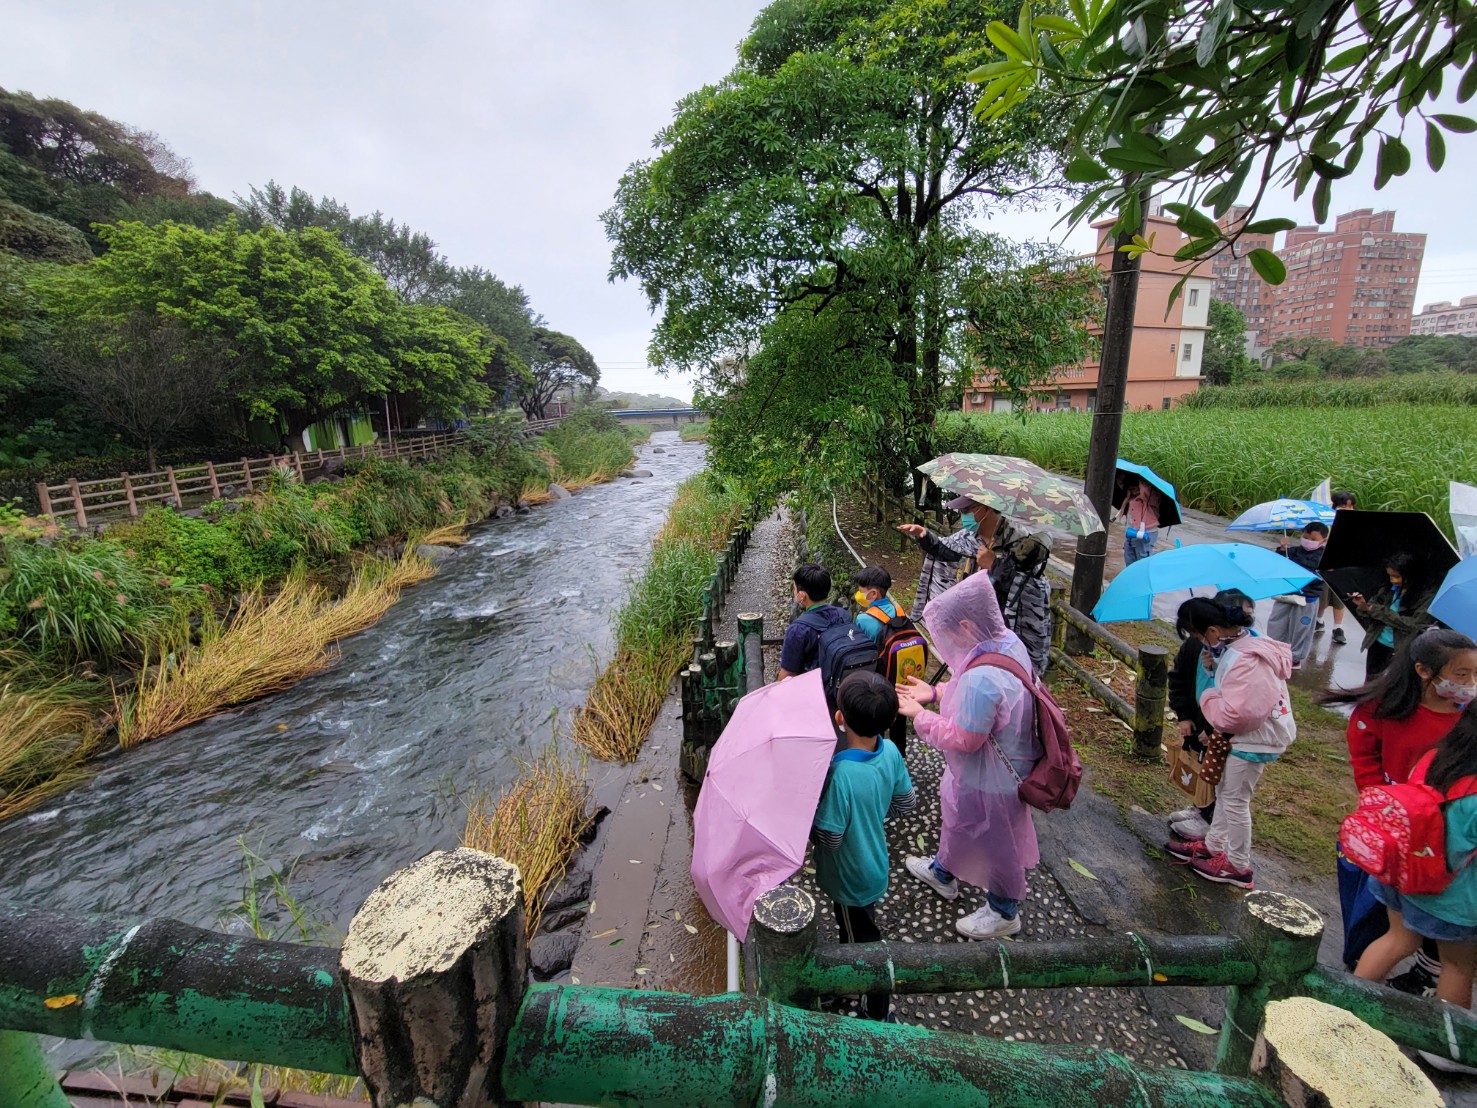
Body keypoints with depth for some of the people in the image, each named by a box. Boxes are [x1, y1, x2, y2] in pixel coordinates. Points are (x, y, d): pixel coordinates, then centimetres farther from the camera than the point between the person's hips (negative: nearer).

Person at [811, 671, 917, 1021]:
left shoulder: (840, 773, -40)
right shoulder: (891, 752, -19)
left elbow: (828, 839, -29)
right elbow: (907, 805, -3)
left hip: (852, 879, -7)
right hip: (875, 864, 7)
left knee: (863, 940, 19)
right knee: (850, 927, 32)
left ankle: (879, 1012, 41)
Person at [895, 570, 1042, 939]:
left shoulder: (981, 678, -41)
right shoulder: (1009, 641, -12)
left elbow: (963, 739, -29)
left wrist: (919, 715, -17)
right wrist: (935, 692, 0)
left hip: (988, 781, -9)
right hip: (1003, 766, 9)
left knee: (994, 841, 18)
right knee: (956, 815, 30)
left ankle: (1004, 912, 46)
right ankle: (942, 872, 57)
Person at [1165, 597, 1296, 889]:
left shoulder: (1244, 660, -31)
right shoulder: (1240, 642, 0)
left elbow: (1235, 714, -32)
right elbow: (1233, 687, 14)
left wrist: (1208, 698, -15)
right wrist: (1214, 667, -4)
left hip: (1255, 738, -10)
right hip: (1248, 732, 10)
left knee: (1235, 799, 6)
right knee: (1224, 790, 21)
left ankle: (1238, 867, 23)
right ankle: (1214, 844, 38)